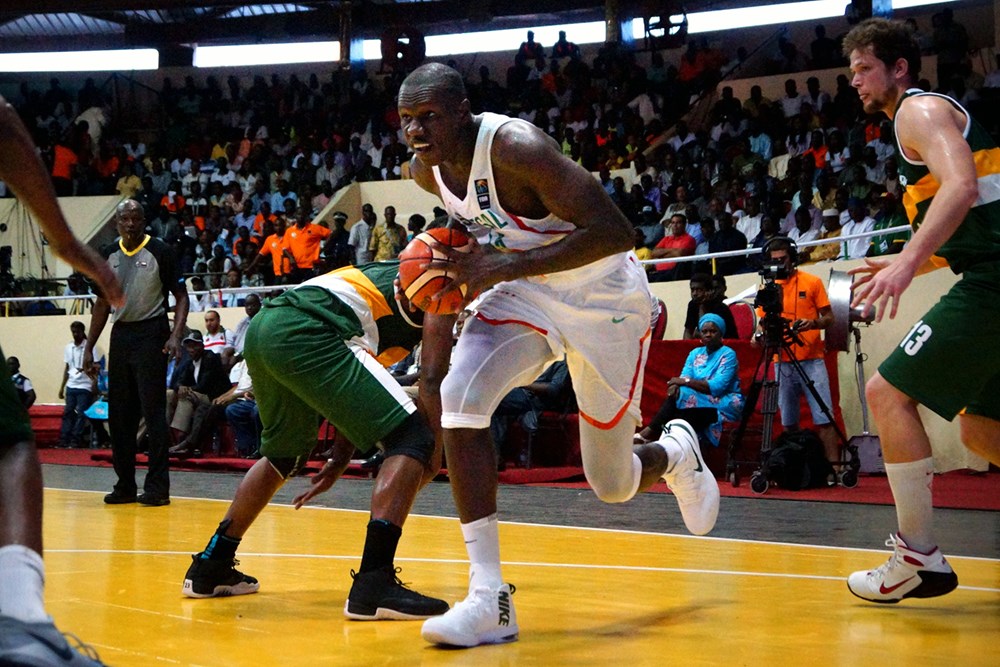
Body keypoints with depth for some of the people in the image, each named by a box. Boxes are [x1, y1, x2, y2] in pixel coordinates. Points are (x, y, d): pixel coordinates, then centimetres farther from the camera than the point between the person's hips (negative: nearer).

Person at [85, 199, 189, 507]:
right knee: (119, 414, 7)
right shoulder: (108, 255, 10)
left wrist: (175, 336, -19)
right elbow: (103, 303, 17)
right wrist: (89, 348, 14)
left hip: (151, 334, -6)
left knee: (153, 410, -8)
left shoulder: (160, 251, -5)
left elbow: (181, 297, -5)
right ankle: (125, 485, 16)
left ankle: (157, 487, -5)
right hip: (120, 336, 6)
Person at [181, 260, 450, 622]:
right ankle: (373, 585, -17)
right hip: (305, 332, -9)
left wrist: (341, 457, 31)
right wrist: (436, 446, 4)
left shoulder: (394, 274, 34)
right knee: (412, 438, -7)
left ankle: (209, 568, 37)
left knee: (283, 456, 30)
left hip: (262, 326, 9)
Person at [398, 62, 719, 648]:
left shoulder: (516, 147, -31)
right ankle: (490, 599, -18)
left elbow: (615, 233, -34)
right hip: (526, 290, 6)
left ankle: (677, 453, 44)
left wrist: (504, 266, -36)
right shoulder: (425, 168, -7)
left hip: (604, 296, -6)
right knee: (458, 396, -22)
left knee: (611, 483, 3)